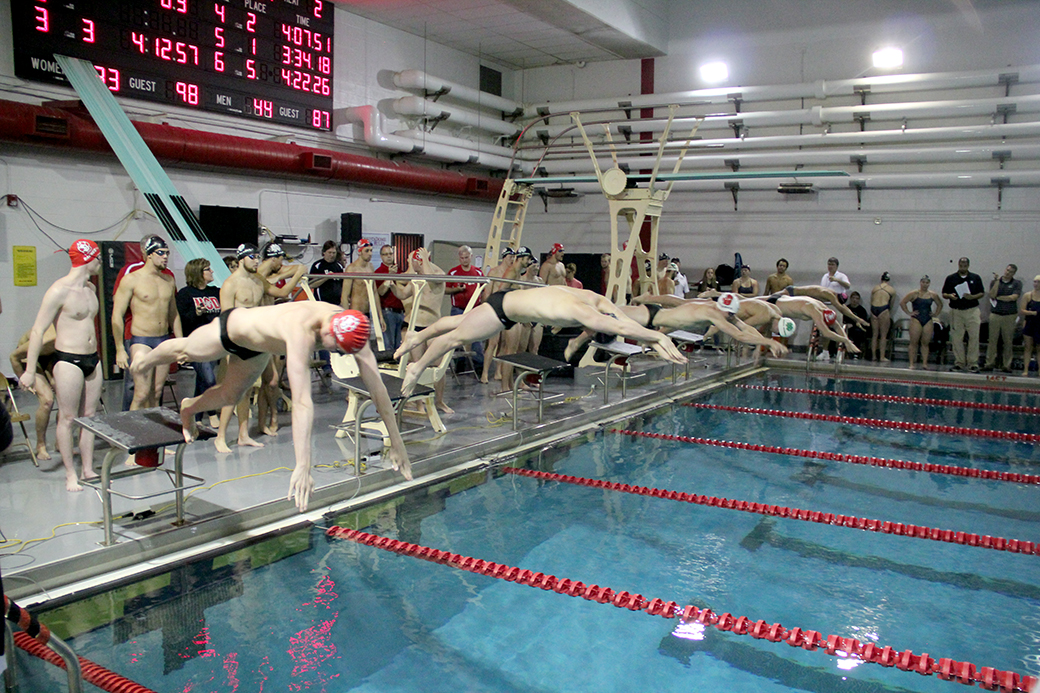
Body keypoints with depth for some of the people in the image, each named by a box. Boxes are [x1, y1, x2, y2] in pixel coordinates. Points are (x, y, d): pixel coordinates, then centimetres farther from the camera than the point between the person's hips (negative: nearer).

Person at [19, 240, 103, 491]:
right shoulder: (59, 291, -13)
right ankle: (71, 474, 9)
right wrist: (30, 371, -16)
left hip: (92, 359, 8)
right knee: (67, 418, 0)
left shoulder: (91, 289, 11)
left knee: (89, 416, 11)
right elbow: (38, 330, -14)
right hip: (68, 361, -7)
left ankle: (89, 470, 19)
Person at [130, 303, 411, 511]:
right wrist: (302, 467, -61)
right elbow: (301, 402, -58)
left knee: (229, 397, 22)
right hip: (232, 327, -5)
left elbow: (377, 387, -30)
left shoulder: (352, 329, -33)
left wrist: (397, 444, -30)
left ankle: (189, 408, 55)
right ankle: (143, 362, 61)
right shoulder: (302, 332, -52)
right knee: (183, 349, 26)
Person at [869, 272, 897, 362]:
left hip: (873, 309, 3)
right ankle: (882, 357, 1)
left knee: (874, 334, 10)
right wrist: (890, 313, 26)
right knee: (883, 335, 2)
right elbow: (891, 304, 12)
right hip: (884, 309, -3)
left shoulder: (874, 288, 14)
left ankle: (873, 356, 11)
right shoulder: (892, 290, 7)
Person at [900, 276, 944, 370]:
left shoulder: (933, 295, 8)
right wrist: (909, 313, -6)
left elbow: (940, 304, 24)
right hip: (916, 320, -3)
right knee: (914, 342, -3)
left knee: (925, 343, 2)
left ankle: (924, 363, 4)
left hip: (928, 321, 3)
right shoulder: (914, 294, -3)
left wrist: (936, 314, 12)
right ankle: (911, 364, -1)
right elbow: (902, 303, -2)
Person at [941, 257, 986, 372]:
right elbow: (944, 294, 11)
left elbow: (982, 293, 10)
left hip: (972, 310, -1)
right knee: (957, 338, 2)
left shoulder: (976, 278, 7)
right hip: (956, 311, 1)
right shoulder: (951, 278, 8)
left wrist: (972, 297, -10)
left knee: (974, 337, -5)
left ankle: (973, 363, 2)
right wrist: (950, 296, -11)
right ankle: (959, 362, 11)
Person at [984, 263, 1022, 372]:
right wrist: (997, 281, -10)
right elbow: (992, 295, -7)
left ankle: (1006, 365, 6)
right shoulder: (994, 282, 9)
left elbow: (1014, 297, -8)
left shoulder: (1017, 283, 6)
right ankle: (990, 363, 1)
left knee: (1008, 341, 1)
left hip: (1010, 315, -1)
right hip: (995, 314, 1)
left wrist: (998, 297, -1)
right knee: (992, 340, -2)